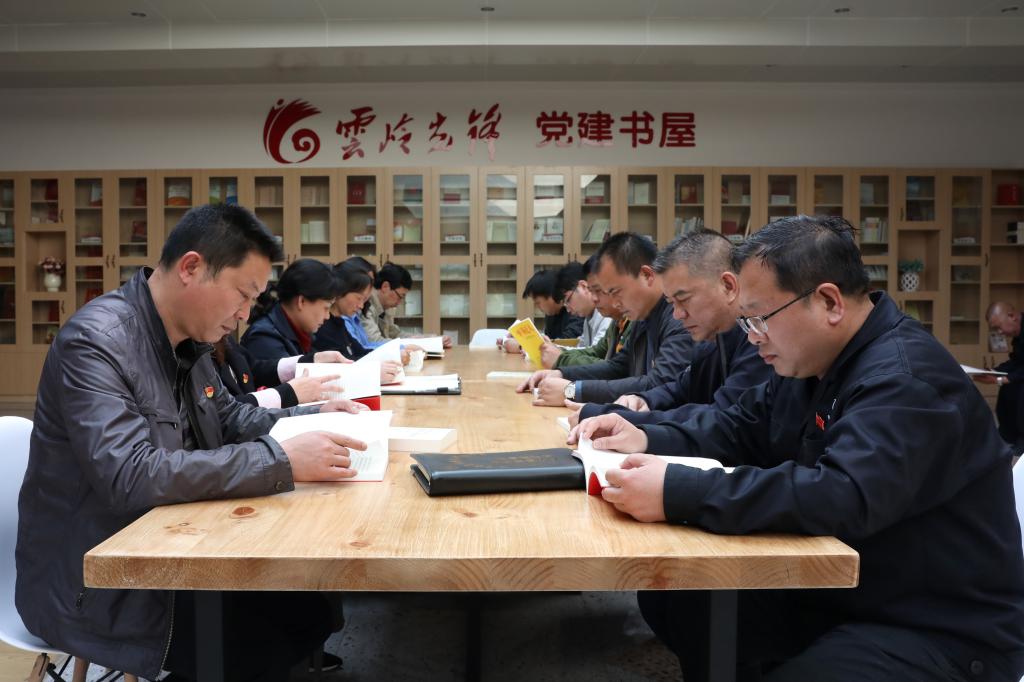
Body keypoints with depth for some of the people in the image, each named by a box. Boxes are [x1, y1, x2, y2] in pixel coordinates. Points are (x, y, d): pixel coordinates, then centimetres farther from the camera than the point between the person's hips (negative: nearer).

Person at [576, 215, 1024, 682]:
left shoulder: (908, 379, -25)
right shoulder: (810, 363, 5)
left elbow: (841, 498, -39)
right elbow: (737, 430, 12)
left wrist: (677, 492, -41)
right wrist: (648, 439, -6)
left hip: (940, 631, -8)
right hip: (835, 595, 9)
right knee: (670, 597, -1)